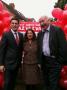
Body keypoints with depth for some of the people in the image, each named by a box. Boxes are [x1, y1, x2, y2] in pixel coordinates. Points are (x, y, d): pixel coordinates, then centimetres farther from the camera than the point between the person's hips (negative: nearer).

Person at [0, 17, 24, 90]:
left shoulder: (21, 35, 9)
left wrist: (20, 60, 11)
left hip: (17, 63, 5)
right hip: (8, 63, -5)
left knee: (13, 82, 15)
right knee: (7, 83, -3)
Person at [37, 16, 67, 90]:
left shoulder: (57, 30, -9)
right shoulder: (40, 33, 10)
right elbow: (39, 48, 13)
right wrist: (39, 61, 10)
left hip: (54, 61, -6)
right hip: (44, 61, 6)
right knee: (46, 83, 17)